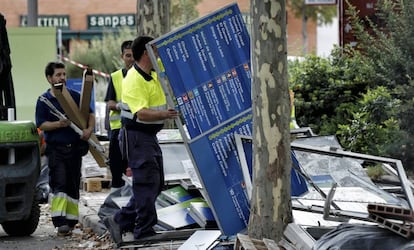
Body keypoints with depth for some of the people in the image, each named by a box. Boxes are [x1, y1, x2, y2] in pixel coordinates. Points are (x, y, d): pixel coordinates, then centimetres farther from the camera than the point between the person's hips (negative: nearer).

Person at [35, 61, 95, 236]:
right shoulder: (43, 100, 1)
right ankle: (60, 222, -19)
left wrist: (89, 129, -9)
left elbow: (90, 115, 11)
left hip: (75, 148, 4)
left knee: (73, 185, 8)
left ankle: (71, 221, 17)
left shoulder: (75, 96, 9)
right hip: (55, 148, -4)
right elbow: (41, 124, -5)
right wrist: (59, 124, -22)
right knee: (59, 184, -14)